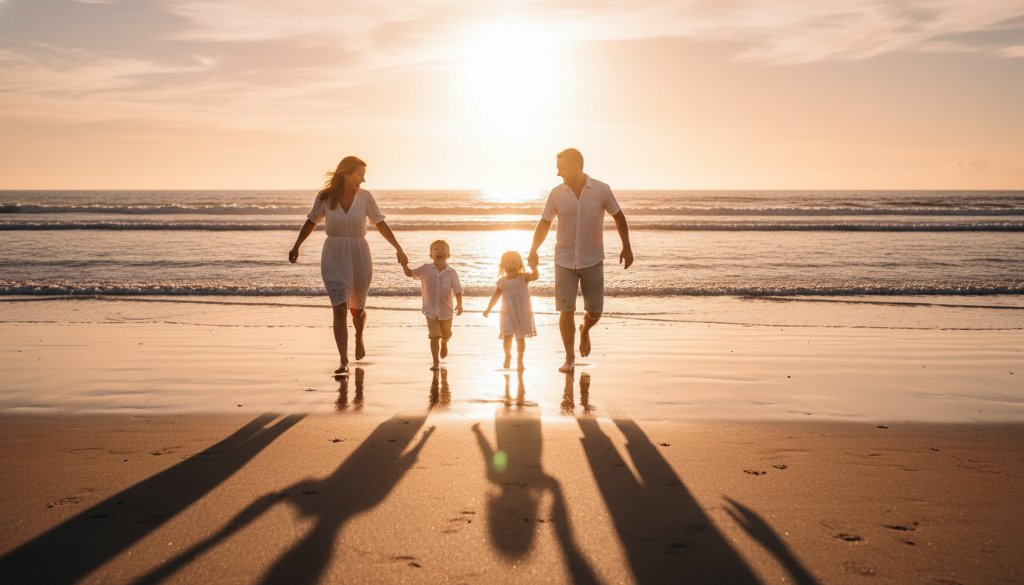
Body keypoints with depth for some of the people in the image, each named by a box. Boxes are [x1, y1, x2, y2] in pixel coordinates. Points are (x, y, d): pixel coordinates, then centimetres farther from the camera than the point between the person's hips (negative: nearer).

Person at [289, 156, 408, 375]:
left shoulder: (365, 197, -4)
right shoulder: (325, 197, -5)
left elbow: (380, 224, 4)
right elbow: (311, 221, 9)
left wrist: (398, 248, 2)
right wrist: (296, 246, 9)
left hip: (359, 257, 1)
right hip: (334, 258, -1)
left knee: (357, 309, 15)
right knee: (340, 309, -13)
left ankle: (359, 337, 49)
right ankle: (344, 362, -12)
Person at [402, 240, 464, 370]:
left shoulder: (452, 273, -13)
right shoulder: (426, 269, -10)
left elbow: (457, 291, -8)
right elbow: (409, 273, 0)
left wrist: (459, 305, -21)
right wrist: (405, 265, -20)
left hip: (446, 311, 1)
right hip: (431, 311, -1)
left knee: (446, 335, 22)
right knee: (434, 337, -5)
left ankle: (444, 343, 57)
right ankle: (436, 362, 7)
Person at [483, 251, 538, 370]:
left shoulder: (523, 277, -5)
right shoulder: (502, 282, 1)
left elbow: (535, 276, -23)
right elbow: (495, 296, 11)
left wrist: (533, 266, -38)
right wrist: (488, 309, 12)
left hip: (523, 313, 0)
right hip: (508, 313, 0)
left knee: (520, 338, 8)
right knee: (507, 337, -9)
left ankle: (520, 359, 27)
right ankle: (508, 356, 19)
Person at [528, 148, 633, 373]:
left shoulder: (601, 190, -5)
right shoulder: (557, 193, -2)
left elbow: (618, 216, 7)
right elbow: (545, 222, 6)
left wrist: (626, 247, 4)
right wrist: (534, 250, -5)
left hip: (593, 261, 0)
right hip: (564, 261, 1)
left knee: (594, 312, 2)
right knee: (566, 310, -3)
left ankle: (585, 330, 38)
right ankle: (569, 357, 12)